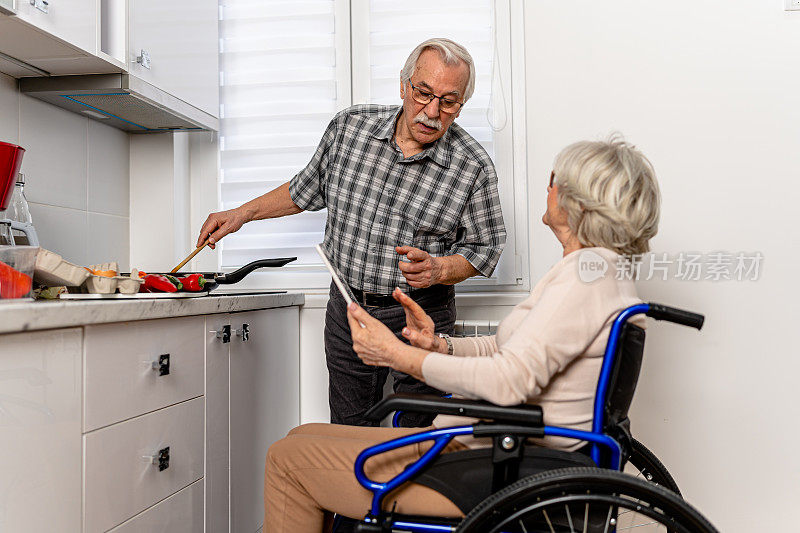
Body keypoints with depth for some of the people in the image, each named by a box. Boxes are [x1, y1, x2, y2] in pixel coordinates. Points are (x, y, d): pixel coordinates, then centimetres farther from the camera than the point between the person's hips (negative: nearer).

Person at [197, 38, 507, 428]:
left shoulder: (474, 166, -11)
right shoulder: (349, 127, -2)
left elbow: (484, 248, -3)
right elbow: (308, 188, 14)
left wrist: (437, 269, -22)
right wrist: (241, 214, 14)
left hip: (419, 318, -3)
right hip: (346, 307, 3)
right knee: (346, 439, 14)